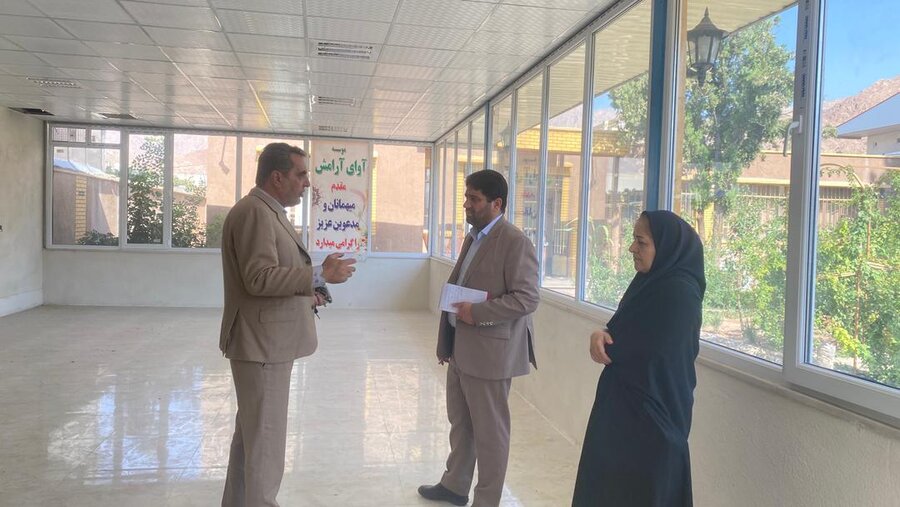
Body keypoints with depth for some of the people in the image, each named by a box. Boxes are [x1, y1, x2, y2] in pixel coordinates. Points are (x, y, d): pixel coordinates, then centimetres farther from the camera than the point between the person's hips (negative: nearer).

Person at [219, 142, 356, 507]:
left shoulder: (269, 212, 16)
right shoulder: (255, 212, -17)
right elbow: (259, 278, -25)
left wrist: (303, 295, 11)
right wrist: (320, 275, -24)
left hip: (268, 341, 11)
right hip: (262, 343, -11)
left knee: (251, 431, 19)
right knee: (266, 436, -2)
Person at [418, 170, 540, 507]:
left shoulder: (515, 242, -15)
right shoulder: (472, 237, 13)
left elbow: (527, 298, -20)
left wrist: (477, 313, -23)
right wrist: (445, 341, 18)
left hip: (489, 352, -9)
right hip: (461, 349, 9)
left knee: (489, 431, 5)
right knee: (460, 423, 20)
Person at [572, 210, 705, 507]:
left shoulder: (678, 293, -22)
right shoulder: (654, 279, 6)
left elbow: (647, 354, -22)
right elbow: (627, 335, 9)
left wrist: (602, 339, -5)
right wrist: (604, 337, -14)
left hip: (650, 416, -9)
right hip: (630, 405, 9)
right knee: (611, 483, 18)